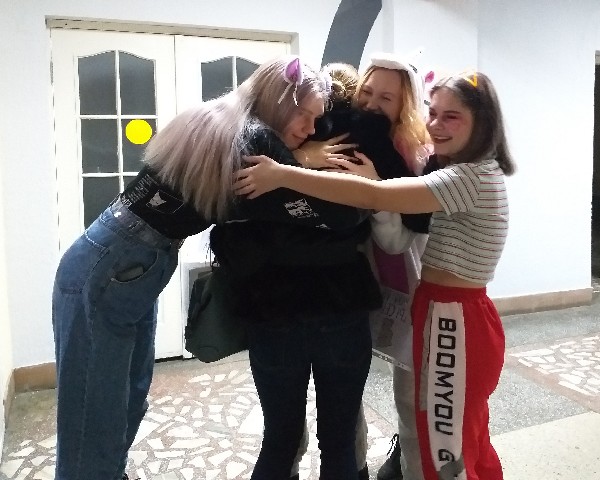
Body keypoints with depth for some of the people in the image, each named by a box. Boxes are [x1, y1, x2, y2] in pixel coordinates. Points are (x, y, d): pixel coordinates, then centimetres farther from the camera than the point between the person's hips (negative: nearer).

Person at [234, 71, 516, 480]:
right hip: (462, 320, 10)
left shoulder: (471, 177, -21)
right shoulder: (474, 173, 12)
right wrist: (373, 178, -10)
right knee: (470, 445, 24)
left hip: (456, 325, -10)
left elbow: (374, 197, -31)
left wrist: (283, 175, -30)